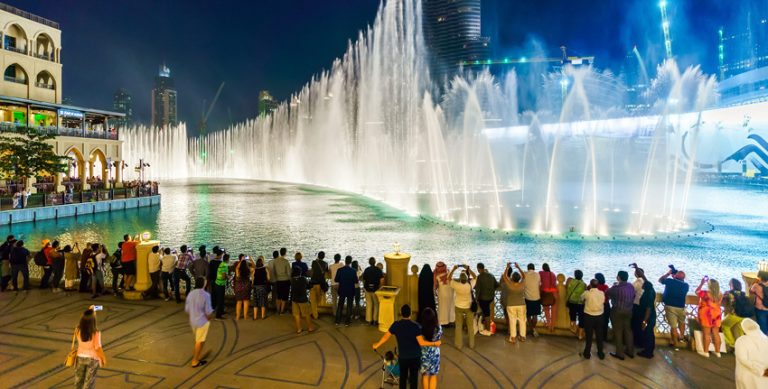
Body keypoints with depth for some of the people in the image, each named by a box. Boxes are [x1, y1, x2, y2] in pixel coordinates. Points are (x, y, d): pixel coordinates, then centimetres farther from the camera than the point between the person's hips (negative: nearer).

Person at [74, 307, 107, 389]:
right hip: (93, 359, -4)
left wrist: (89, 311, 11)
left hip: (80, 357, 4)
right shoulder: (96, 332, -28)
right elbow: (98, 348, -23)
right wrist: (104, 358, -8)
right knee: (89, 382, 11)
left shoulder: (78, 330, -15)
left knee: (79, 380, 23)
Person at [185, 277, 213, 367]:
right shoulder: (206, 295, -22)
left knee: (198, 340, 25)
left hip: (192, 321, 6)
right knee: (200, 341, 8)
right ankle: (195, 361, 17)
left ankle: (197, 356, 40)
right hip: (202, 321, -6)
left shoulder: (190, 294, -4)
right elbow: (208, 311, -20)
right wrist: (210, 317, 1)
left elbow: (186, 309, 3)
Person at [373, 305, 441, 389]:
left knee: (403, 377, 19)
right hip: (415, 356, -2)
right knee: (414, 377, 11)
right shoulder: (415, 326, -18)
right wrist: (434, 343, -8)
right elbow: (421, 343, -20)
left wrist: (377, 345, 15)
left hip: (402, 356, 2)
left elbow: (386, 336, -1)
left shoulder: (396, 325, -10)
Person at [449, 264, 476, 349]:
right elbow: (474, 277, -1)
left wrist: (454, 269, 0)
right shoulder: (470, 285, -21)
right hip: (469, 307, 1)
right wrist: (468, 269, -1)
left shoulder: (456, 285, -23)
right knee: (471, 326, 15)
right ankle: (471, 344, 26)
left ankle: (459, 345, 19)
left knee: (458, 327, 12)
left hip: (459, 308, -1)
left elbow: (449, 277, -6)